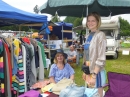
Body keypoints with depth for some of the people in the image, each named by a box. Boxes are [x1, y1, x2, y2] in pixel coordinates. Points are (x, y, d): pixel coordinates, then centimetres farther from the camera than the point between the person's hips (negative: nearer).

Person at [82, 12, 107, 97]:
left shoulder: (100, 35, -14)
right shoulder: (88, 35, 9)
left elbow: (101, 58, -19)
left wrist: (94, 75, -20)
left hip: (97, 72, -7)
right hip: (89, 71, 7)